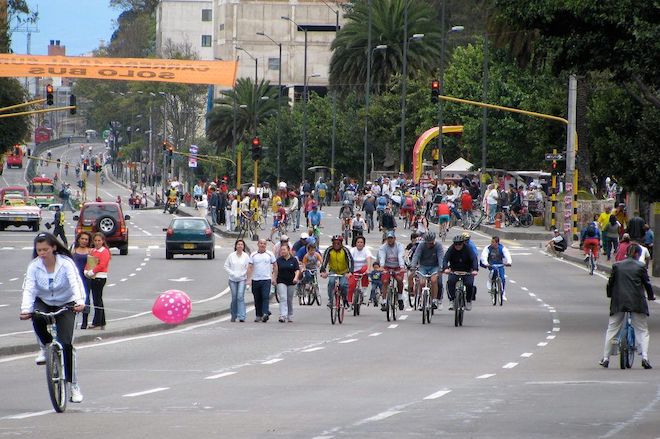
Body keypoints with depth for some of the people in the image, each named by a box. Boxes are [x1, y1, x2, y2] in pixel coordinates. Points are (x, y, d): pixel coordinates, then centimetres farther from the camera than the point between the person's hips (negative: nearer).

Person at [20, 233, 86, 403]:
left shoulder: (66, 263, -19)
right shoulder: (34, 266, -11)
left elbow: (76, 283, -31)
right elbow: (29, 289, -19)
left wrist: (79, 302, -49)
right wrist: (26, 309, -36)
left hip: (66, 305, -2)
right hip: (43, 303, 2)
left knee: (66, 343, -14)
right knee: (36, 317, -35)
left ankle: (73, 384, -4)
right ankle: (45, 347, -7)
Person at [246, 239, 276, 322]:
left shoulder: (270, 254, 5)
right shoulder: (253, 255, 7)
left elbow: (274, 266, 12)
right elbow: (250, 267, 3)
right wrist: (249, 279, -6)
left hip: (266, 279, -2)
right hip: (255, 280, 2)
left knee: (265, 297, -16)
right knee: (257, 299, 8)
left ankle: (265, 314, -25)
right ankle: (258, 315, 18)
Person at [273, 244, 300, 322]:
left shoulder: (294, 260, 1)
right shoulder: (279, 260, 3)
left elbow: (297, 270, -3)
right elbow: (276, 271, 8)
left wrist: (296, 277, -19)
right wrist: (274, 279, 1)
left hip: (291, 282, 1)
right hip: (281, 282, -1)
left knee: (290, 300, 10)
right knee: (283, 298, -15)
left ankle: (290, 316, 25)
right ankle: (283, 316, -24)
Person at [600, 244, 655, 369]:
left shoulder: (617, 266, 4)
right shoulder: (640, 267, -2)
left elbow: (610, 282, 10)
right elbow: (647, 283, 4)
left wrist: (610, 295, 28)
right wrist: (651, 296, 22)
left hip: (618, 302, 2)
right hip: (637, 302, -2)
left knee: (612, 329, 12)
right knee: (642, 330, 6)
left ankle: (605, 358, 13)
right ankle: (645, 357, -9)